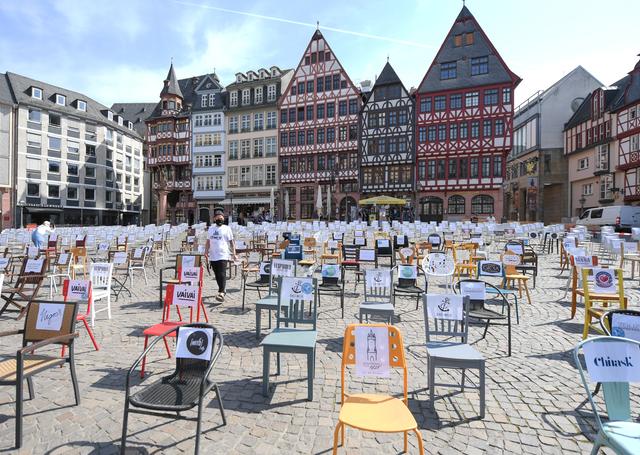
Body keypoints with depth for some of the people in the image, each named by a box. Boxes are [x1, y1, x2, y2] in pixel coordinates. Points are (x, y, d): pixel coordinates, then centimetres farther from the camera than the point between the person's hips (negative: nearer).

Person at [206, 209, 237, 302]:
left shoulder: (227, 228, 2)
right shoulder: (211, 229, 14)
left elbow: (231, 242, 2)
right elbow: (208, 242, 18)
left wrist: (234, 254, -4)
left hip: (223, 255, -5)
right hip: (213, 256, 5)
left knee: (222, 275, -14)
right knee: (217, 275, 12)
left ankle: (221, 293, -19)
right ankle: (222, 290, 26)